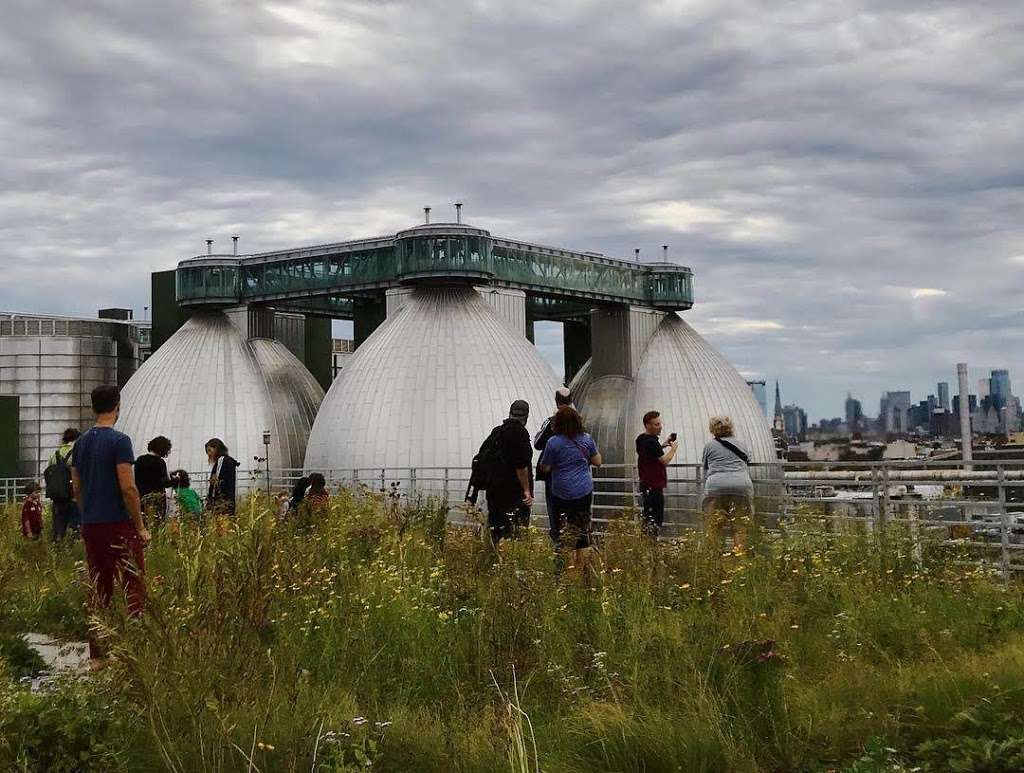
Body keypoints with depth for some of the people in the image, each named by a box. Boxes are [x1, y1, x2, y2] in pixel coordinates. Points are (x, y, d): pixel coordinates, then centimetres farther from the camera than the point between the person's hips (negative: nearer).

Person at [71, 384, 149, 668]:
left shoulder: (81, 443, 11)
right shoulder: (119, 441, -12)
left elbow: (77, 489, 15)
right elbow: (128, 487, -16)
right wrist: (141, 527, -10)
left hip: (91, 527, 7)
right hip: (119, 526, -7)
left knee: (99, 592, 11)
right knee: (134, 590, -3)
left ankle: (97, 656, 12)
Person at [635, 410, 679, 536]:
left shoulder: (641, 439, 9)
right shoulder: (652, 442, -21)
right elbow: (665, 461, -20)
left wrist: (663, 445, 14)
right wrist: (673, 449, -4)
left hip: (645, 483, 10)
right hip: (654, 486, -10)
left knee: (648, 515, 17)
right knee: (655, 520, -6)